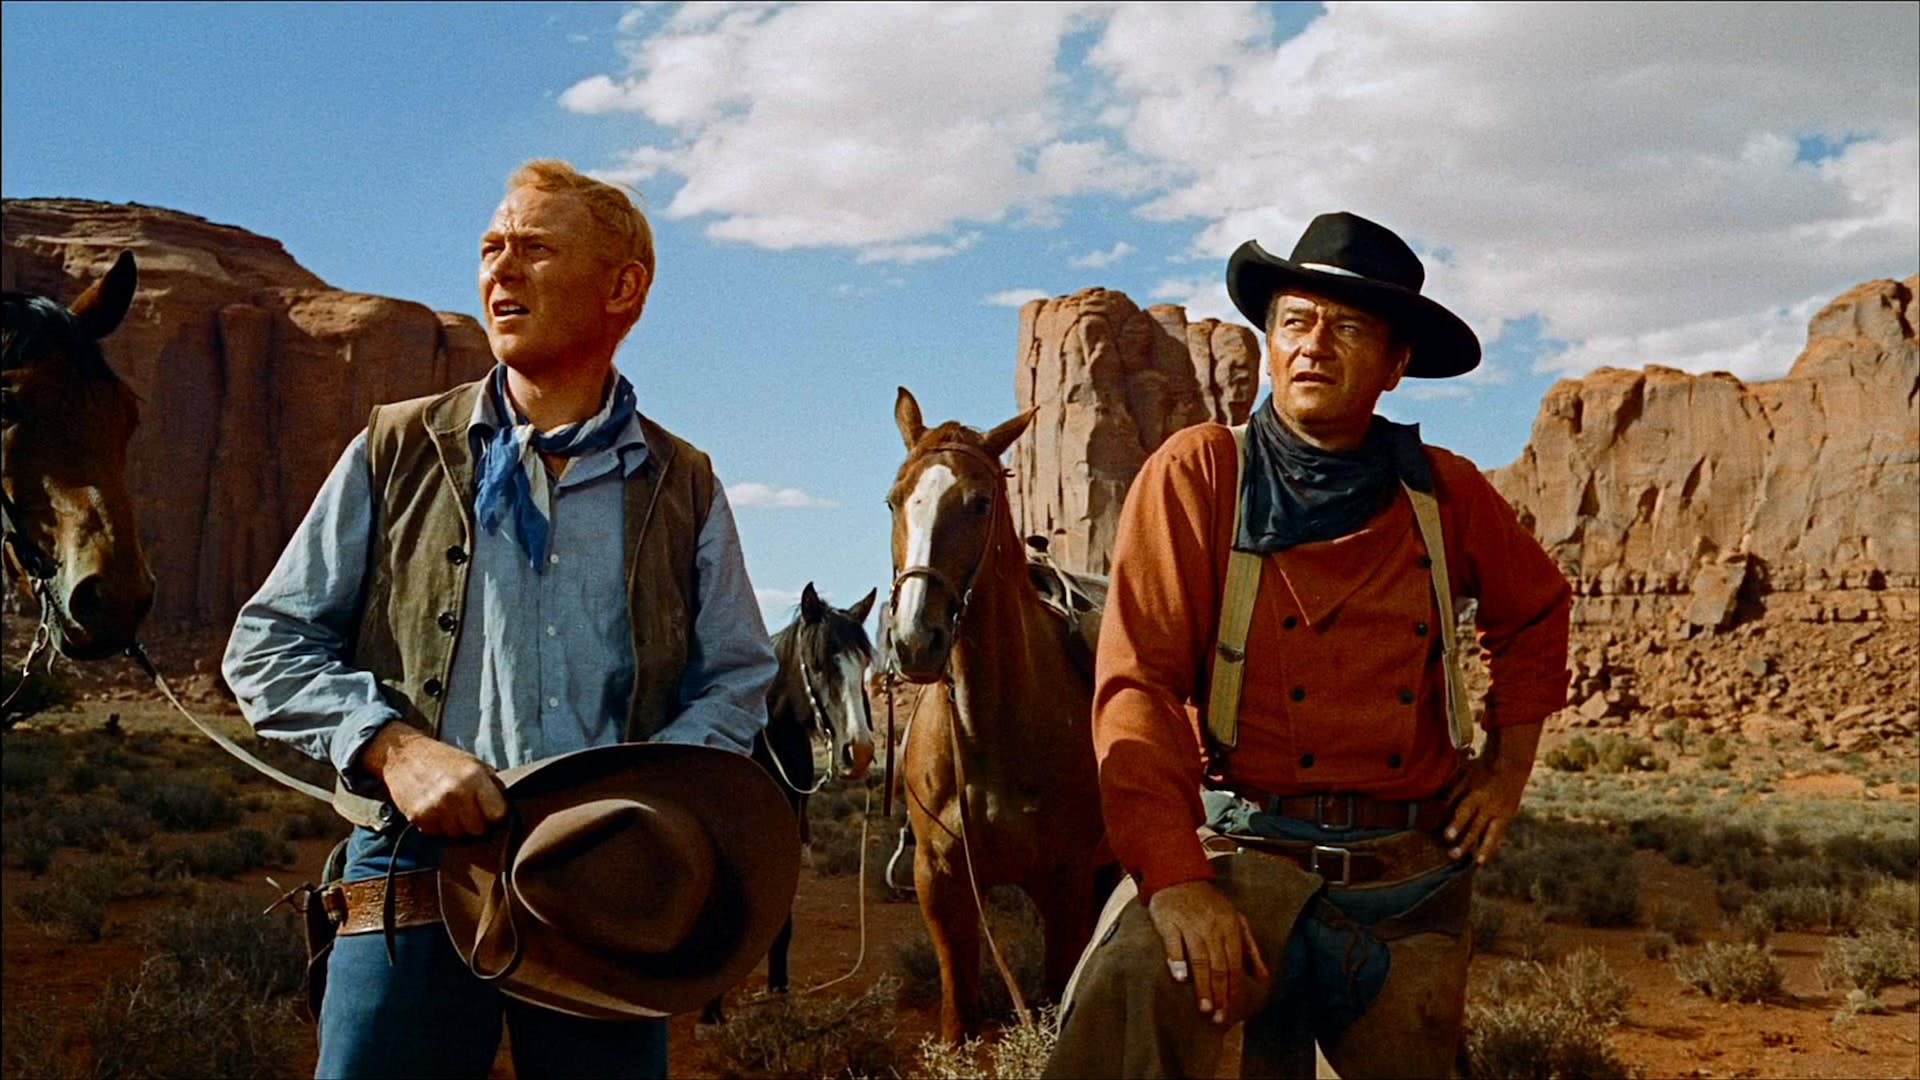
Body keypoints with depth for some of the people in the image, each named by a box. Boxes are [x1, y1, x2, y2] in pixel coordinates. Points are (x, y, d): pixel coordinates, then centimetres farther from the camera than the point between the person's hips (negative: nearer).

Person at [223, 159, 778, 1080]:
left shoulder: (683, 487, 9)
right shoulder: (397, 453, 7)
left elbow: (736, 682, 9)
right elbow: (267, 645, 7)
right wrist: (391, 745, -11)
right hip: (414, 881, 0)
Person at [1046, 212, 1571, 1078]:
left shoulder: (1445, 495, 6)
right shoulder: (1197, 476, -7)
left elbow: (1535, 611, 27)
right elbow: (1138, 685, -16)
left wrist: (1509, 762, 16)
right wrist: (1175, 877, -28)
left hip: (1412, 879, 5)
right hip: (1248, 851, -4)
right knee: (1133, 987, -35)